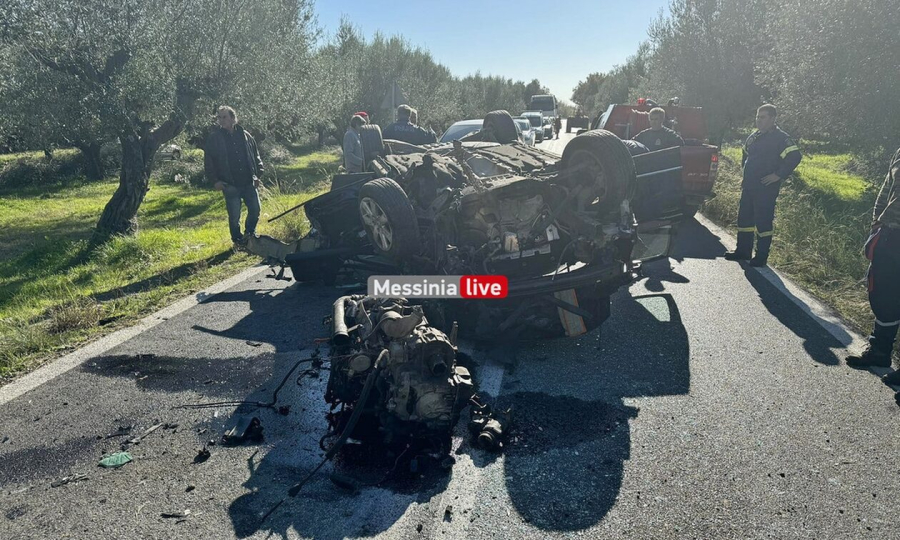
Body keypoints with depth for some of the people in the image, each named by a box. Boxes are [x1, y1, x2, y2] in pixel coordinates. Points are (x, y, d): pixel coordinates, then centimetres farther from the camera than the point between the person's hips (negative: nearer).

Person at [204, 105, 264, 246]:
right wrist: (215, 180, -7)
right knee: (234, 215, 3)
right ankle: (238, 240, 21)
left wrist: (258, 174, 6)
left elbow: (256, 156, 13)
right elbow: (208, 161, 0)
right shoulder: (214, 138, -3)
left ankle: (250, 233, 29)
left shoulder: (245, 135, 5)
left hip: (248, 182, 3)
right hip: (230, 185, -3)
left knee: (255, 209, 6)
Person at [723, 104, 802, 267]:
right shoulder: (754, 136, 14)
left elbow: (795, 156, -20)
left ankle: (761, 256, 3)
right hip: (748, 186, 8)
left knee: (763, 221, -4)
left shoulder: (781, 138, -10)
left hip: (766, 189, -8)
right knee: (744, 218, 12)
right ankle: (742, 251, 23)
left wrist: (779, 175, -20)